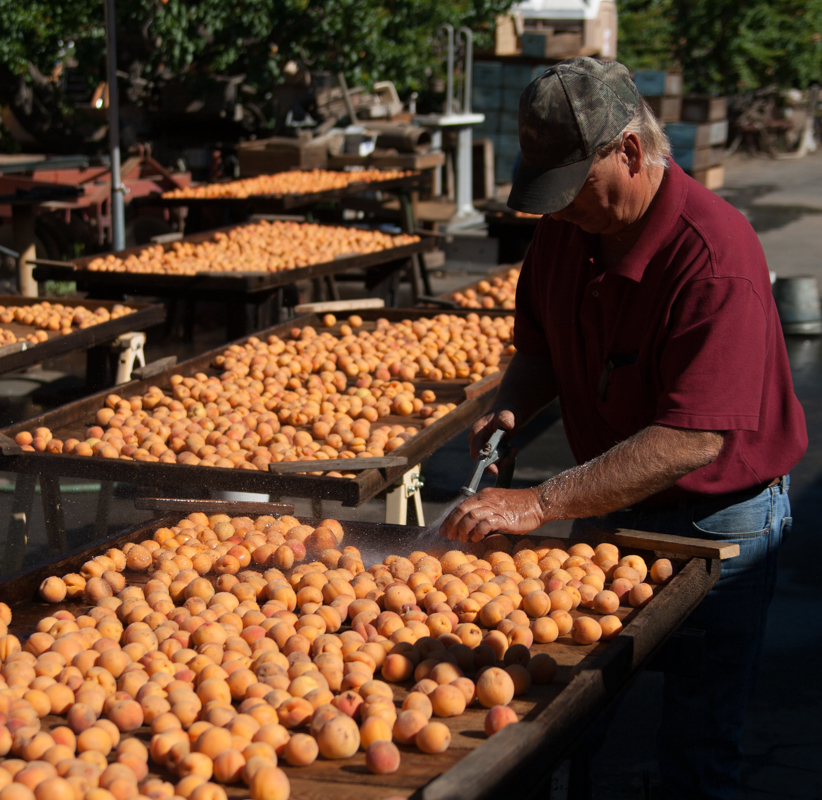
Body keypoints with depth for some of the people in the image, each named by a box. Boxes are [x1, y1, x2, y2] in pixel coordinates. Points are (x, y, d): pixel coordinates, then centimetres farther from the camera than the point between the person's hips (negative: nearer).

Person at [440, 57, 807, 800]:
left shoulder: (714, 257, -29)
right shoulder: (564, 229, -5)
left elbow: (695, 438, -35)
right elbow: (540, 349, 13)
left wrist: (540, 503, -37)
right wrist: (510, 409, -11)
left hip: (714, 521, -6)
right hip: (606, 506, 7)